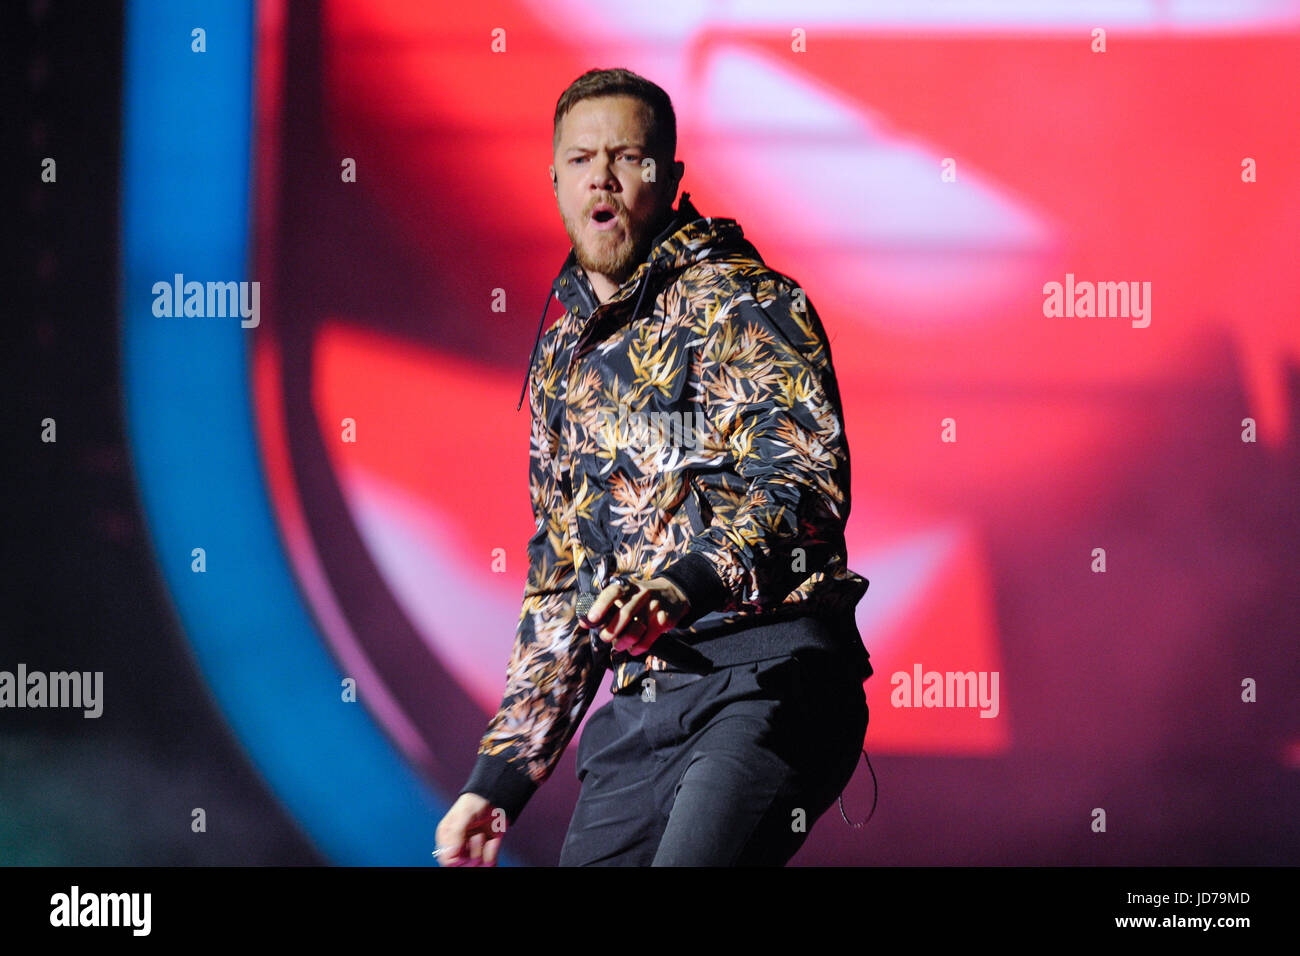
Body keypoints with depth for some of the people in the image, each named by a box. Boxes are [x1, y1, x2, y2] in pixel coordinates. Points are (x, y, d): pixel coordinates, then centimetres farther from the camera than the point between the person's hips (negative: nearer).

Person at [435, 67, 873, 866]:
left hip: (769, 678, -7)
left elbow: (806, 477, -16)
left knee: (691, 860, -28)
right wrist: (501, 776, 20)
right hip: (639, 703, 7)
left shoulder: (737, 300, 1)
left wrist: (690, 582, -34)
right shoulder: (562, 361, 22)